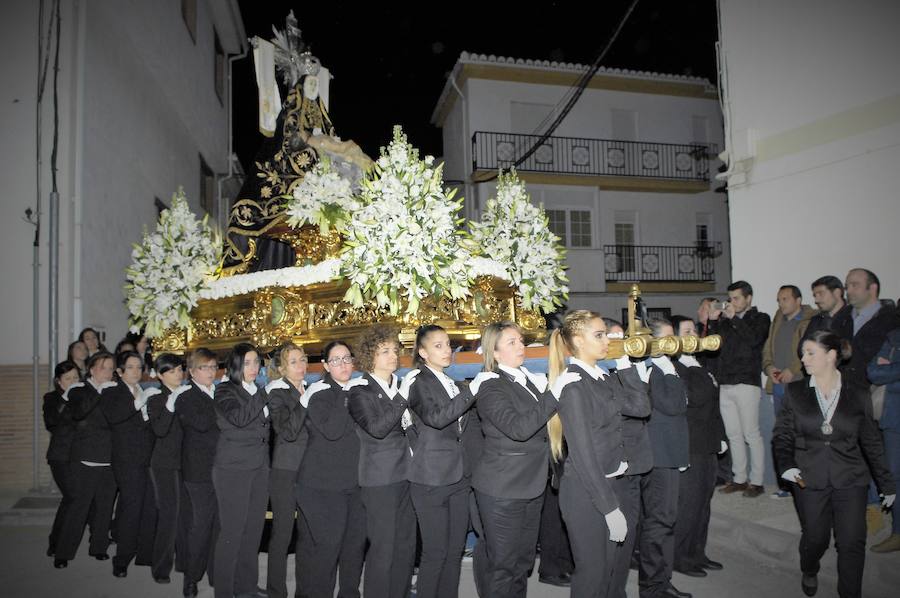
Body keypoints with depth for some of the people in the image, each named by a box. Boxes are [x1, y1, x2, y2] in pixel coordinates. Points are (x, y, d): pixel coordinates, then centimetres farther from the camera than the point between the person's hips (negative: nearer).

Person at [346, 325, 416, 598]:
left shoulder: (400, 386, 11)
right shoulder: (360, 390, -7)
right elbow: (376, 428, -21)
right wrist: (404, 400, -20)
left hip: (406, 474, 6)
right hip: (380, 479, -6)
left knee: (406, 545, 12)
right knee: (383, 549, -1)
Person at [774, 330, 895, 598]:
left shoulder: (858, 397, 2)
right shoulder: (795, 392, 2)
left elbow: (872, 443, 9)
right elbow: (782, 434, 2)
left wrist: (886, 483, 13)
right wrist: (786, 464, -13)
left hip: (851, 479, 0)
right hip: (809, 478, 0)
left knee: (852, 542, -3)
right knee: (815, 537, 8)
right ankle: (809, 573, 40)